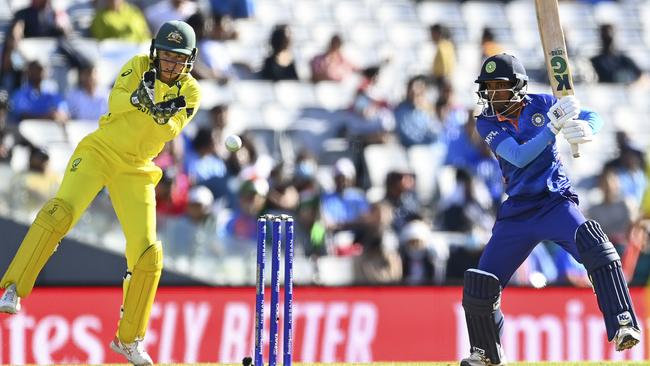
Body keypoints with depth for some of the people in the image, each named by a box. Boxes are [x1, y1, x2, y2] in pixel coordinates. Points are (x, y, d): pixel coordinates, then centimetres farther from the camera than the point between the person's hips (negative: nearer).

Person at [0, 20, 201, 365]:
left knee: (148, 255, -3)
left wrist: (162, 115, -34)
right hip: (100, 151, -3)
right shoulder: (139, 66, -2)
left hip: (136, 170, 3)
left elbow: (170, 131, -13)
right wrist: (138, 98, -39)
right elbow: (115, 100, -18)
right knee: (60, 211, -28)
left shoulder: (190, 93, 2)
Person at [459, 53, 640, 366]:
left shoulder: (541, 104, -2)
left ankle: (623, 326, -37)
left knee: (592, 243, -33)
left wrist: (585, 129, -27)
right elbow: (518, 157, -18)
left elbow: (593, 118, -2)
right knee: (480, 286, 0)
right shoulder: (487, 122, -3)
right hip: (517, 211, 2)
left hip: (556, 202, -2)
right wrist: (554, 126, -30)